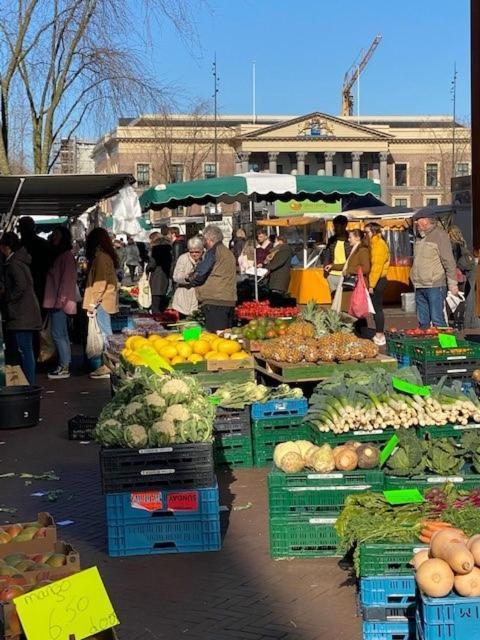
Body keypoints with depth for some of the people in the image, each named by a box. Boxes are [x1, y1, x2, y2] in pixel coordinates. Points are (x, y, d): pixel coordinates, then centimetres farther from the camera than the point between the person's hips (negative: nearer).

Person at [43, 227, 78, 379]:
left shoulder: (66, 255, -10)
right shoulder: (58, 255, 18)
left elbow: (67, 278, -17)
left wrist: (60, 299, -21)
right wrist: (57, 300, 14)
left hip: (61, 302, -10)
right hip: (56, 302, 10)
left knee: (58, 334, -9)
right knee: (62, 335, 11)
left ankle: (64, 368, -6)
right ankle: (64, 365, 16)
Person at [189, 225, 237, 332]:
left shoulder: (213, 252, -8)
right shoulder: (228, 253, 18)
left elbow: (199, 276, -11)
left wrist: (191, 279, 10)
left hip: (215, 301, -9)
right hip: (230, 301, 9)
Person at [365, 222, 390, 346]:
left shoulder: (378, 244, -14)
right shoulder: (374, 243, 16)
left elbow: (377, 266, -20)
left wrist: (372, 284, -21)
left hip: (377, 281, -10)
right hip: (377, 281, 10)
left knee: (377, 308, -5)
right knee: (377, 308, 13)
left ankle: (379, 336, 0)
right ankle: (379, 335, 19)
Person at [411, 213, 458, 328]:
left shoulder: (439, 235, -7)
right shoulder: (419, 237, 16)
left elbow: (449, 261, -11)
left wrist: (452, 283, -14)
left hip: (435, 286, -8)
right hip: (419, 287, 8)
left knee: (437, 320, -9)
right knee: (423, 322, 10)